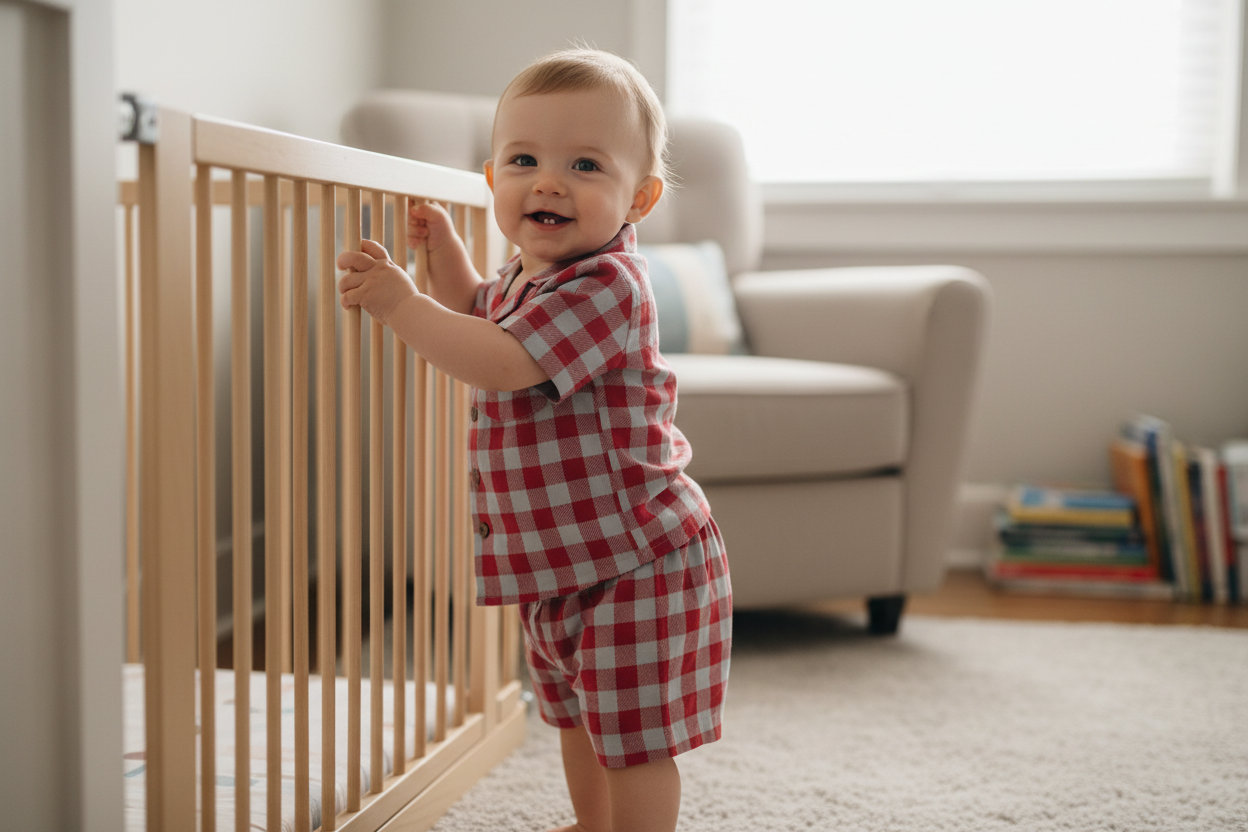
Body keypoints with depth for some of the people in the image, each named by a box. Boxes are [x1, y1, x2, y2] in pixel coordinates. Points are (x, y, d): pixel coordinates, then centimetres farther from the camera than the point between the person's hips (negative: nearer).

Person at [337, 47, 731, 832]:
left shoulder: (606, 285, -24)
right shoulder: (525, 278, 6)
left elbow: (500, 363, -34)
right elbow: (478, 314, 30)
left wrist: (399, 302, -29)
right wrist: (443, 246, 17)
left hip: (638, 556, -10)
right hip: (562, 558, 10)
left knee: (633, 735, 2)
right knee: (577, 714, 26)